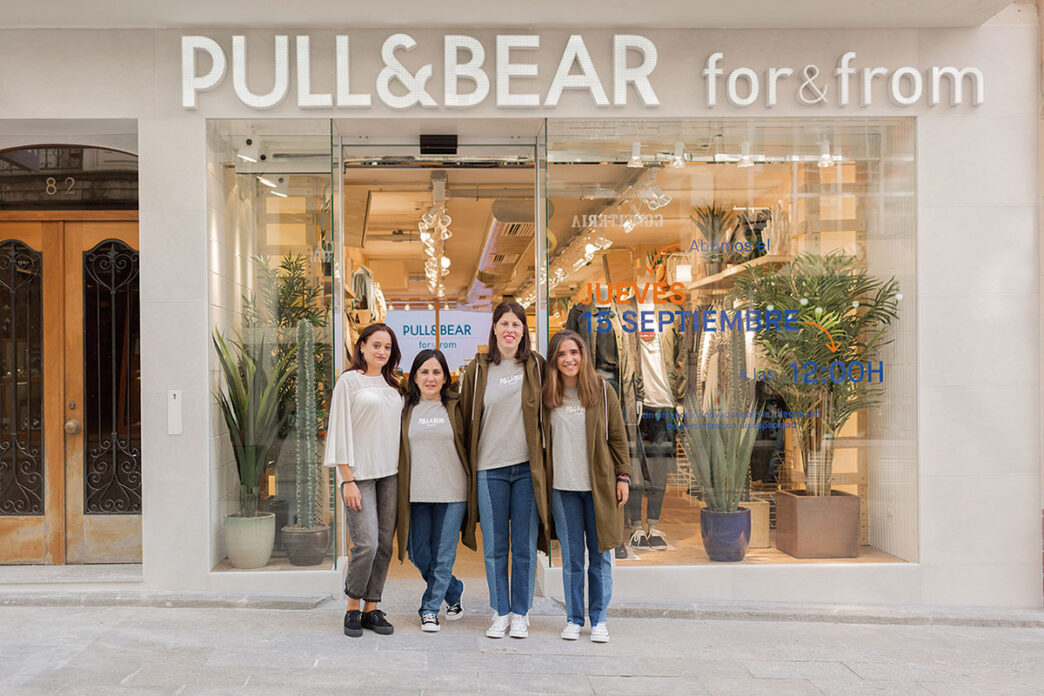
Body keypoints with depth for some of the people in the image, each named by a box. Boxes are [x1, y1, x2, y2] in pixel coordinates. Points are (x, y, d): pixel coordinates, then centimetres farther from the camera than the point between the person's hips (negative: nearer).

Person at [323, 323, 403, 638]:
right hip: (359, 473, -5)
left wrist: (403, 472, 11)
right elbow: (341, 431, -6)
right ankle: (352, 608, 8)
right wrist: (348, 480, -12)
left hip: (390, 473, 6)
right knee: (366, 543, -11)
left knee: (385, 544, 4)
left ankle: (371, 609, 15)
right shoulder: (349, 381, -2)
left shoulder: (392, 385, 15)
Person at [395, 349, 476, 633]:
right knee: (418, 554, 7)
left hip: (451, 492, -2)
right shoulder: (406, 409, 7)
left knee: (443, 555, 1)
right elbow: (398, 451, 11)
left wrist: (473, 488, 3)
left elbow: (469, 448, 7)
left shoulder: (455, 407, 3)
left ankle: (430, 609, 16)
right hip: (416, 493, 2)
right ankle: (454, 593, 30)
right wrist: (399, 491, 6)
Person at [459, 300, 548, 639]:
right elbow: (467, 417, 10)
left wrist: (544, 459, 6)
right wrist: (467, 464, 9)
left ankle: (521, 614, 18)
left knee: (525, 546, 5)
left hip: (527, 467, 0)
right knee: (494, 546, 7)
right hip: (490, 468, 1)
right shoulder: (477, 370, 5)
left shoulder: (535, 366, 5)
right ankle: (500, 613, 20)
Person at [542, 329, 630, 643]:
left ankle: (598, 619, 16)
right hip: (563, 487, 1)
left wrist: (623, 477, 0)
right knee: (571, 557, 7)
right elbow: (542, 440, 10)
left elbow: (618, 437, 4)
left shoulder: (602, 390, 1)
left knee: (600, 555, 5)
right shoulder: (547, 395, 5)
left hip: (599, 486, -1)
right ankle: (573, 619, 19)